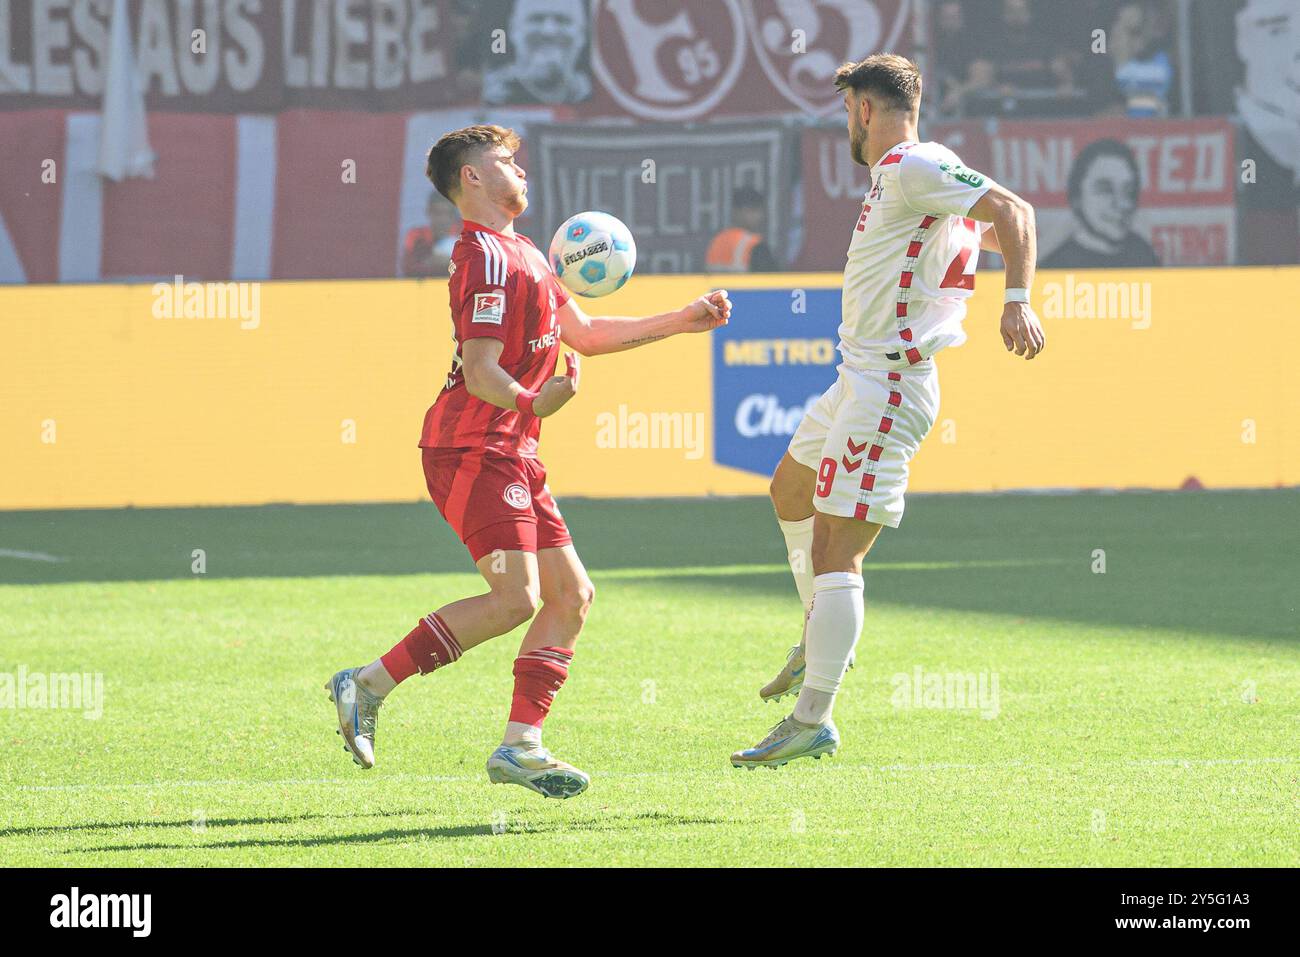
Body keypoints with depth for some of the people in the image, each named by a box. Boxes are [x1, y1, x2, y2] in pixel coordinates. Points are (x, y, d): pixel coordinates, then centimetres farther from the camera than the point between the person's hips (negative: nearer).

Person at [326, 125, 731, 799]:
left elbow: (586, 334, 27)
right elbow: (480, 370, -20)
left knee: (571, 595, 5)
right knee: (515, 597, -19)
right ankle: (368, 685, -13)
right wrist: (533, 404, -38)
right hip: (471, 447, -10)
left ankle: (520, 745, 3)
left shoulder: (521, 254, 21)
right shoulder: (486, 256, -11)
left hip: (511, 454, 10)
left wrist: (682, 320, 25)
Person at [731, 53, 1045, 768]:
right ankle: (819, 643, 40)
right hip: (860, 381, 11)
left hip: (886, 391, -11)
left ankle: (812, 720, -11)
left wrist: (1018, 300, -33)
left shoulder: (912, 167, -14)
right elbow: (999, 224, 26)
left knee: (834, 553, -12)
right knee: (789, 490, 31)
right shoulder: (899, 175, 15)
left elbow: (1013, 212, -23)